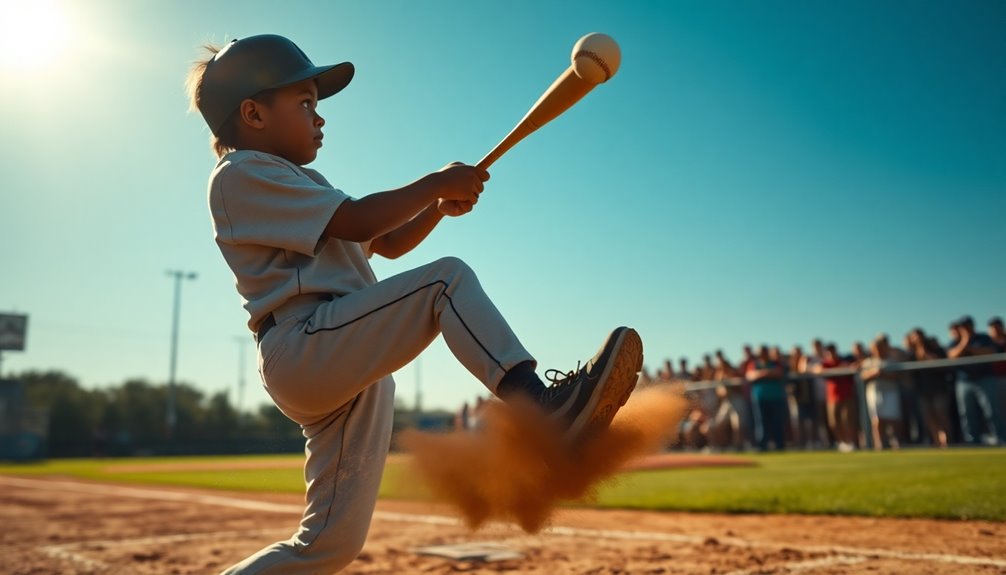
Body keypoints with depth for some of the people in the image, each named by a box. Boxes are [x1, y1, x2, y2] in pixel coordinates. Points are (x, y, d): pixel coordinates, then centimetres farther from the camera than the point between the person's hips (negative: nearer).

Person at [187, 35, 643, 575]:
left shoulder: (301, 185, 30)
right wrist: (436, 181, -2)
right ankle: (538, 402, -37)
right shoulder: (241, 172, 0)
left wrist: (441, 205, 10)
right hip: (304, 350, -9)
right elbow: (357, 222, -11)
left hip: (345, 375, 10)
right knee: (447, 278, -22)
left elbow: (389, 242, 27)